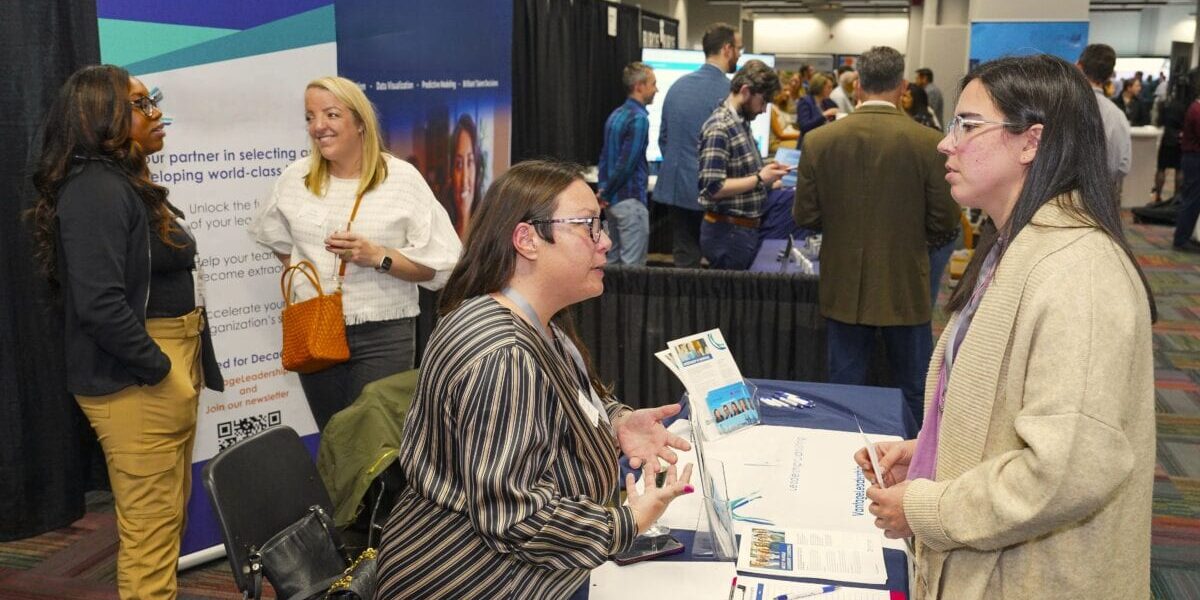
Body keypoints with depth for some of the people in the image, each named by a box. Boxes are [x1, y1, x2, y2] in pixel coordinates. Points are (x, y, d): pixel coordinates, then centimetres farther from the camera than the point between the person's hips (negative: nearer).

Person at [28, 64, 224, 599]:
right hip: (136, 382, -10)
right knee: (149, 525, -2)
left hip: (163, 372, 10)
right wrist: (158, 368, -17)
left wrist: (180, 366, 14)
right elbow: (100, 303, -26)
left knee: (168, 515, 18)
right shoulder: (95, 189, -16)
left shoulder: (125, 182, 14)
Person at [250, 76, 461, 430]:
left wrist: (378, 257, -20)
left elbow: (439, 266, -9)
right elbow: (275, 237, 27)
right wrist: (299, 275, 12)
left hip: (382, 335, -4)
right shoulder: (295, 178, 7)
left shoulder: (401, 178, -6)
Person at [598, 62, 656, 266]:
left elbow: (605, 156, 13)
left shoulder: (616, 115, 12)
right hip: (630, 199, -9)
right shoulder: (639, 119, -15)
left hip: (613, 200, 9)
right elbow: (626, 164, -19)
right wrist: (605, 193, -9)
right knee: (633, 267, -4)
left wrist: (603, 191, 8)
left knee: (613, 261, 15)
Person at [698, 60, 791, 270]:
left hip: (746, 229, 9)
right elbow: (713, 188, -24)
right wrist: (759, 179, -17)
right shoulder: (719, 128, -18)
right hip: (728, 232, -9)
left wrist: (765, 173, 5)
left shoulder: (741, 122, 10)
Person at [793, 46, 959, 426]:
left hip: (843, 291, 2)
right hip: (905, 290, -1)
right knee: (915, 396, 14)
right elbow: (944, 223, -7)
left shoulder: (819, 140, -8)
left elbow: (805, 217, -3)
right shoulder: (928, 143, -12)